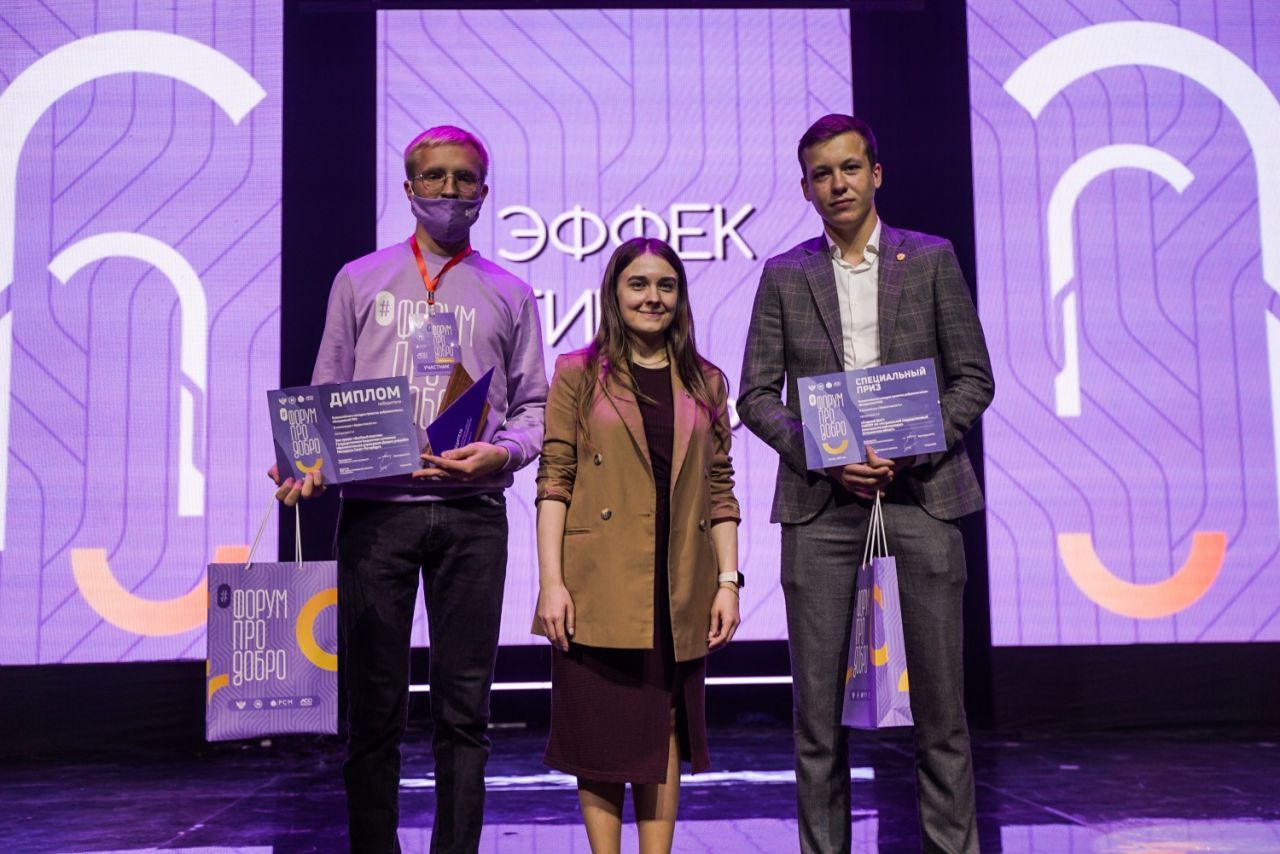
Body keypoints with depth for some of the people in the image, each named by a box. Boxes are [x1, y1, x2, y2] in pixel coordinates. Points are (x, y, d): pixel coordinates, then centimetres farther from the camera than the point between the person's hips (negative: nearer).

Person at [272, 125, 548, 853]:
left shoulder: (510, 294, 14)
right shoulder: (359, 281, 15)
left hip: (471, 512, 0)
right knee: (374, 704, 3)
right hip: (374, 507, 0)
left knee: (465, 707, 2)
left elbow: (534, 405, 11)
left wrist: (501, 452, -9)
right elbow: (326, 396, 12)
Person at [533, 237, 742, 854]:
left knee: (666, 732, 6)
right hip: (599, 588, -2)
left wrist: (728, 581, 3)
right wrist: (551, 582, -9)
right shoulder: (577, 374, 4)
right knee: (601, 734, 2)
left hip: (679, 592, 3)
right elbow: (554, 484, -1)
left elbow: (720, 491, 11)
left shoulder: (706, 383, 12)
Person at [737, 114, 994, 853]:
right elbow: (756, 395, 5)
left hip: (920, 492, 0)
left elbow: (974, 378, 5)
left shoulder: (932, 259, 8)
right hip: (821, 501, 1)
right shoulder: (784, 277, 9)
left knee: (940, 696, 3)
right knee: (818, 702, 3)